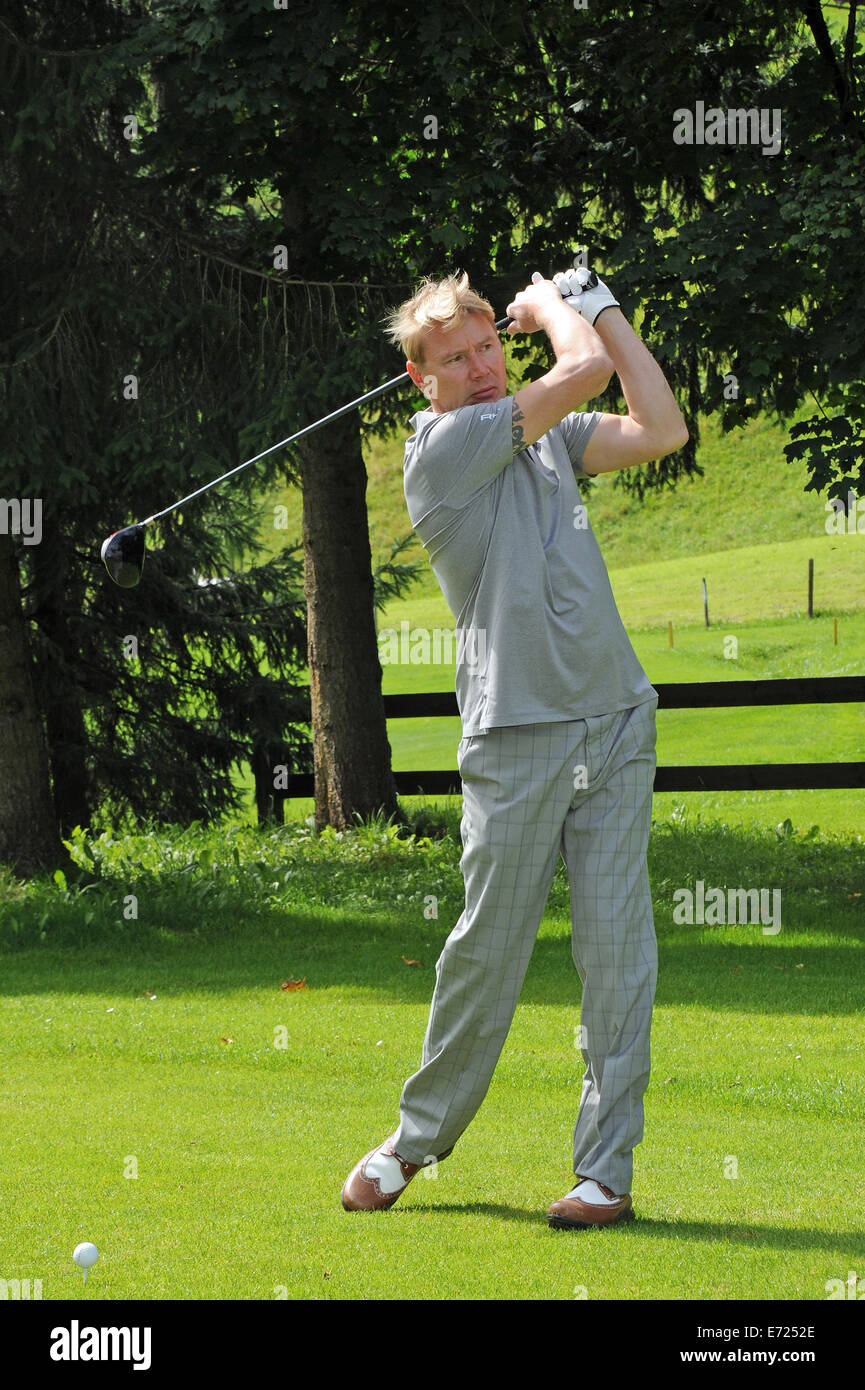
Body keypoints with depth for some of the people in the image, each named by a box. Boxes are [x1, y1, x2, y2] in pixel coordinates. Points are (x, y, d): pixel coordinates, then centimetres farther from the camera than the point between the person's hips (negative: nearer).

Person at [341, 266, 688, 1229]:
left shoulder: (548, 437, 16)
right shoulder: (442, 448, -6)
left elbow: (662, 431, 6)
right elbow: (586, 371, -10)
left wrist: (598, 303, 10)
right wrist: (552, 305, 9)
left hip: (615, 723, 5)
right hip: (515, 740, -5)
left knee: (616, 950, -2)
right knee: (486, 949, 0)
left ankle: (606, 1168, 1)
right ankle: (419, 1136, 19)